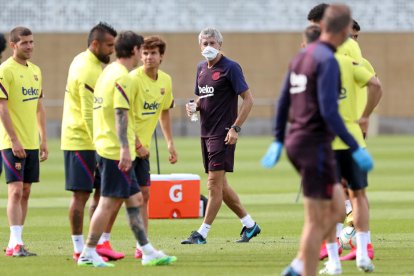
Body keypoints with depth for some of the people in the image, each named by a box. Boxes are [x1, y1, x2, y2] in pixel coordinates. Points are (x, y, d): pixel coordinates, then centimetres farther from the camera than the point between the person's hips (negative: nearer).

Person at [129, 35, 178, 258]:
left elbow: (164, 112, 21)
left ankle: (142, 246, 14)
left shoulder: (165, 81, 6)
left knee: (143, 195, 9)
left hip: (142, 147, 8)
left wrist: (170, 143, 18)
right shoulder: (133, 79, -17)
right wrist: (136, 145, -21)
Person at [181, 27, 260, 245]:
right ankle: (249, 225, 23)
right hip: (206, 133, 9)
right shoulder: (201, 68, 13)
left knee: (214, 184, -8)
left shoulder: (230, 68, -10)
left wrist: (235, 128, -17)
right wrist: (194, 106, 2)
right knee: (220, 185, 11)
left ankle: (202, 233, -6)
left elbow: (248, 99, -11)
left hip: (222, 134, -9)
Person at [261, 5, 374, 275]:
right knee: (317, 221, -2)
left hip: (298, 142, 9)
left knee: (337, 210, 14)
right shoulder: (327, 61, -15)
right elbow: (329, 111, -22)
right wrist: (356, 149, -18)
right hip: (316, 145, -9)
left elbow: (284, 101, 18)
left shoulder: (302, 56, 12)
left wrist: (279, 141, 26)